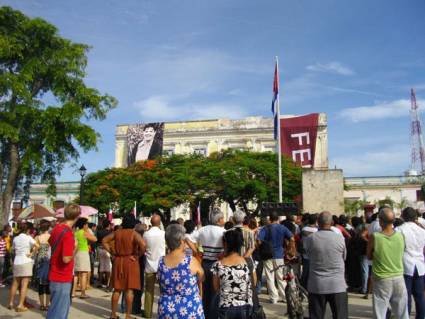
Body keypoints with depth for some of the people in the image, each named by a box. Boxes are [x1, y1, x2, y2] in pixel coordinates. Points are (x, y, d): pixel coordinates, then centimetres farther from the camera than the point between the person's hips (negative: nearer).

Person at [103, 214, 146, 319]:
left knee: (117, 289, 15)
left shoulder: (117, 232, 2)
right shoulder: (134, 233, -13)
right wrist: (138, 255, -13)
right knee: (129, 289, 3)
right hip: (131, 262, -5)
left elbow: (104, 241, 7)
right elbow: (142, 244, -28)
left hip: (118, 262, 5)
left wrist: (112, 253, 6)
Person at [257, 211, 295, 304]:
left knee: (270, 278, 6)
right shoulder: (282, 228, 0)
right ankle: (285, 296, 16)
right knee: (281, 277, 12)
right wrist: (290, 250, 1)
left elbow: (259, 240, -14)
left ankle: (274, 298, 10)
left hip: (268, 255, -1)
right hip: (279, 255, 1)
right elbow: (292, 239, -10)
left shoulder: (265, 228, -3)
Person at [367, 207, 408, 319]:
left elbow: (369, 257, -2)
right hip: (399, 279, 3)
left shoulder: (374, 237, -15)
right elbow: (400, 255, 9)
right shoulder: (400, 236, -5)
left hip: (381, 280, -3)